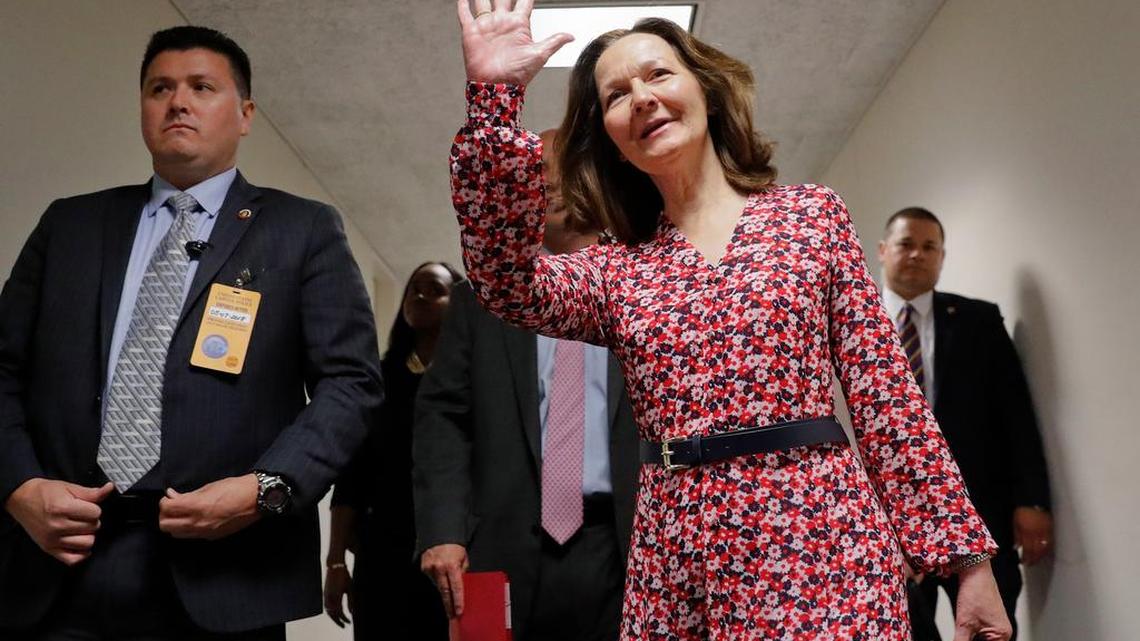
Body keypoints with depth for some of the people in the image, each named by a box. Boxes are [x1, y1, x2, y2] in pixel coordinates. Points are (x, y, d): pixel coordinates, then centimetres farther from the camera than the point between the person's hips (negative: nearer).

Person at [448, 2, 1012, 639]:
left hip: (822, 544, -2)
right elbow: (506, 282, -11)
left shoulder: (814, 213, 7)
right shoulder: (613, 270, 10)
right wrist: (494, 97, -16)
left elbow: (887, 394, 3)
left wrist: (967, 555, 0)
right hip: (674, 568, 2)